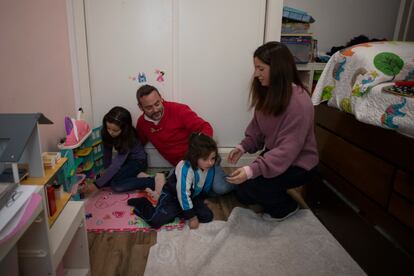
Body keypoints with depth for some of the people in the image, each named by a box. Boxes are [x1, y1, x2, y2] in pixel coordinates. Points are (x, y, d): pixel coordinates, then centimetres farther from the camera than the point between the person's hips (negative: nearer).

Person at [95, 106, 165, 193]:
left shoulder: (128, 138, -33)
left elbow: (116, 165, -37)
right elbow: (107, 150, -2)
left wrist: (96, 184, -38)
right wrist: (106, 170, -3)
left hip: (137, 160, -7)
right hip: (124, 159, 8)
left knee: (116, 185, -26)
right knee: (100, 177, -6)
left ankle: (154, 181, -23)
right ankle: (137, 176, -5)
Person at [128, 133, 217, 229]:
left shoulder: (210, 167, -14)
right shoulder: (185, 169, -34)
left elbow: (206, 188, 4)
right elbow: (183, 194, -31)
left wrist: (200, 202, 12)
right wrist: (192, 217, -25)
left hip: (192, 198, 6)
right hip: (171, 195, -6)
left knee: (208, 216, -9)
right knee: (156, 220, -22)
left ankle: (177, 211, 4)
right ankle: (143, 204, 10)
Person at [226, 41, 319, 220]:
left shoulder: (298, 102, -29)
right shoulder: (268, 93, -3)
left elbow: (288, 150, -33)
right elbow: (258, 127, 4)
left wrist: (253, 170, -40)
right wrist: (243, 147, -13)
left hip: (298, 164, -7)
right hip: (275, 155, 7)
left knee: (246, 189, -22)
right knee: (243, 195, 2)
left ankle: (286, 207, 3)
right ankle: (277, 197, 25)